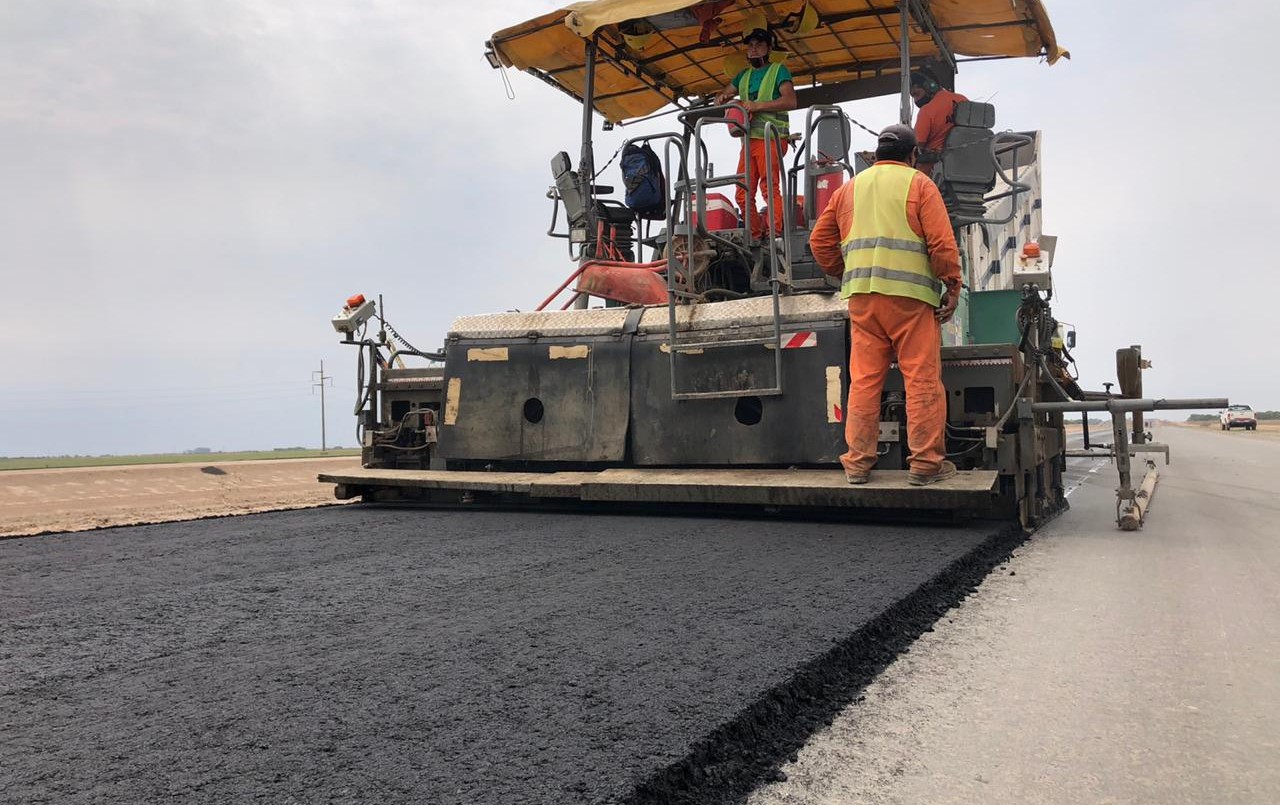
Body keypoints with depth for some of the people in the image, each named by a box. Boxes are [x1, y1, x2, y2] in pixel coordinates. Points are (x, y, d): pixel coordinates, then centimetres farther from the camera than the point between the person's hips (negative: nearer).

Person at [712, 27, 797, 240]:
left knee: (770, 189, -17)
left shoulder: (778, 70, 5)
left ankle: (776, 236, -19)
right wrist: (722, 98, 2)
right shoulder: (744, 75, 24)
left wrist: (757, 105, -17)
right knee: (743, 194, 1)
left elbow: (790, 101, -9)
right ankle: (756, 238, 7)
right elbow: (723, 95, 27)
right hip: (749, 140, 7)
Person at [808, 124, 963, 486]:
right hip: (909, 293, -4)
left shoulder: (850, 188, 18)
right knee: (922, 378, 0)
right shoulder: (918, 184, 5)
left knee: (863, 379, 7)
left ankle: (858, 462, 10)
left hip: (861, 295, 4)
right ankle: (926, 462, 2)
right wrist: (953, 286, 1)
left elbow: (820, 242, 18)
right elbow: (942, 242, -5)